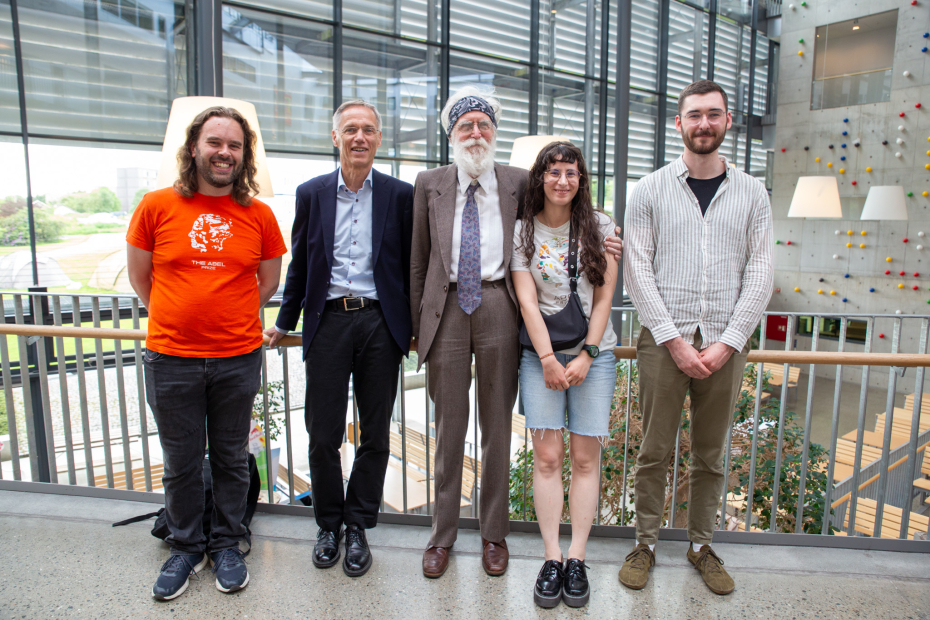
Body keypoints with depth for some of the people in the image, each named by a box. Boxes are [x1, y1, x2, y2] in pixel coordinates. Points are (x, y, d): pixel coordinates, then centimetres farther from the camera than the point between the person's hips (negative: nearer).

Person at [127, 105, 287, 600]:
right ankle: (185, 548, 34)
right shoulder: (157, 206, -1)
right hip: (171, 359, 0)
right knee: (180, 464, 13)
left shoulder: (258, 215, 0)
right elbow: (139, 277, 8)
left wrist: (229, 319, 9)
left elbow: (269, 282, 11)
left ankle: (227, 545, 32)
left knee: (232, 459, 13)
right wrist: (182, 318, 9)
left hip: (238, 359, 0)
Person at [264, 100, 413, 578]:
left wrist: (417, 328, 4)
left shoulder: (400, 195, 3)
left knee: (375, 434, 8)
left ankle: (358, 528, 26)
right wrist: (284, 323, 14)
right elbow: (300, 264, 13)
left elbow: (411, 265, 4)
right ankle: (329, 524, 29)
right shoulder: (311, 193, 7)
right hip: (327, 322, 1)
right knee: (322, 434, 7)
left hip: (380, 323, -1)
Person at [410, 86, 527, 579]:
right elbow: (419, 260, 8)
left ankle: (494, 533, 26)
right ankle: (443, 533, 25)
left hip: (498, 305, 0)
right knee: (448, 426, 8)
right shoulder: (429, 185, 8)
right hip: (447, 307, 0)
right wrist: (417, 323, 6)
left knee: (497, 426, 9)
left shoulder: (518, 183, 7)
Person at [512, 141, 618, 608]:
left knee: (585, 457, 2)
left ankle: (576, 560, 12)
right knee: (546, 456, -2)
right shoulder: (522, 231, 2)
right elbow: (527, 301, -3)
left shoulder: (600, 227, 4)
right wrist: (548, 359, -11)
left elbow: (603, 298, 1)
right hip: (540, 353, 0)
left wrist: (585, 356, -7)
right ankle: (551, 559, 9)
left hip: (593, 354, 1)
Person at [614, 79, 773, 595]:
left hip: (725, 343, 2)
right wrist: (674, 339, -10)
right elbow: (637, 271, -3)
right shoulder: (650, 191, 2)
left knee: (711, 453, 13)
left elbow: (759, 274, 3)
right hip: (663, 339, -2)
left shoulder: (751, 193, 8)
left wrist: (728, 342, -8)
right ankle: (645, 543, 23)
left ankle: (701, 544, 30)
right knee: (654, 450, 6)